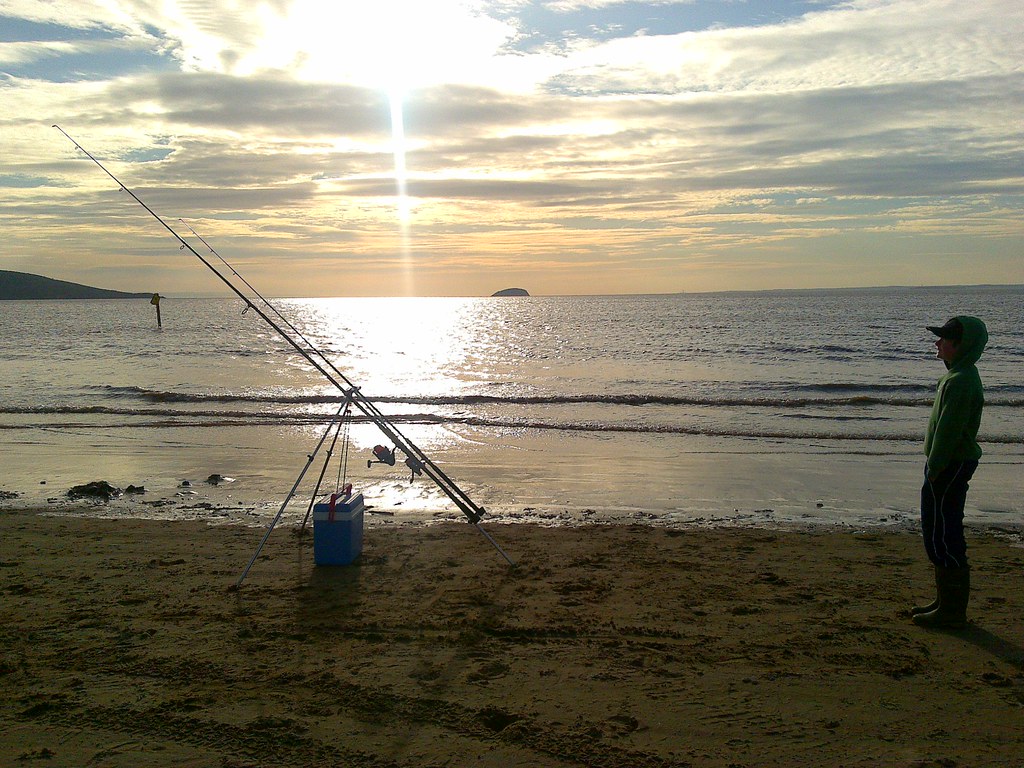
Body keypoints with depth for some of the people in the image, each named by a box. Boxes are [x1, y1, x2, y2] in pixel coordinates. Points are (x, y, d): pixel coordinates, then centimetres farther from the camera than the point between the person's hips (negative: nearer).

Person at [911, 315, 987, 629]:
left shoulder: (960, 382, -19)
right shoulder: (961, 377, 15)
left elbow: (948, 430, -22)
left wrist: (935, 470, -19)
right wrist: (935, 468, 21)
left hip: (949, 467, -11)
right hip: (954, 465, 11)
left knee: (941, 537, -5)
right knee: (945, 535, 17)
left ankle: (952, 612, 3)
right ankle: (947, 602, 28)